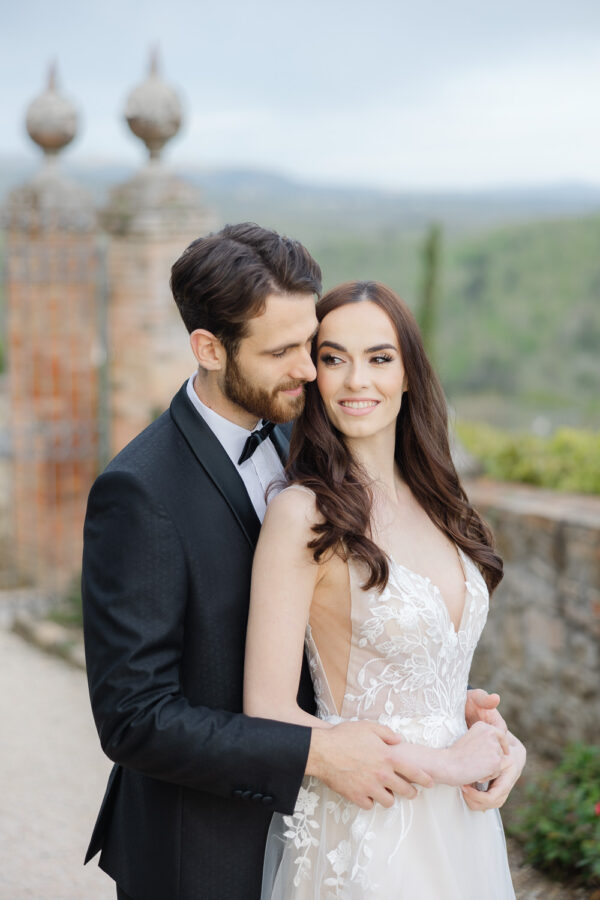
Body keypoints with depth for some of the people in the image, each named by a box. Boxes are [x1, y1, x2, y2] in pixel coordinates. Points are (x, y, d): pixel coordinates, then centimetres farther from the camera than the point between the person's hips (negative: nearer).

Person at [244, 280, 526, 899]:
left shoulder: (430, 501, 4)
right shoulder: (302, 513, -16)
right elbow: (269, 715, -19)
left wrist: (495, 735, -5)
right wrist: (445, 762, -13)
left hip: (460, 819, 6)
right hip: (365, 832, -6)